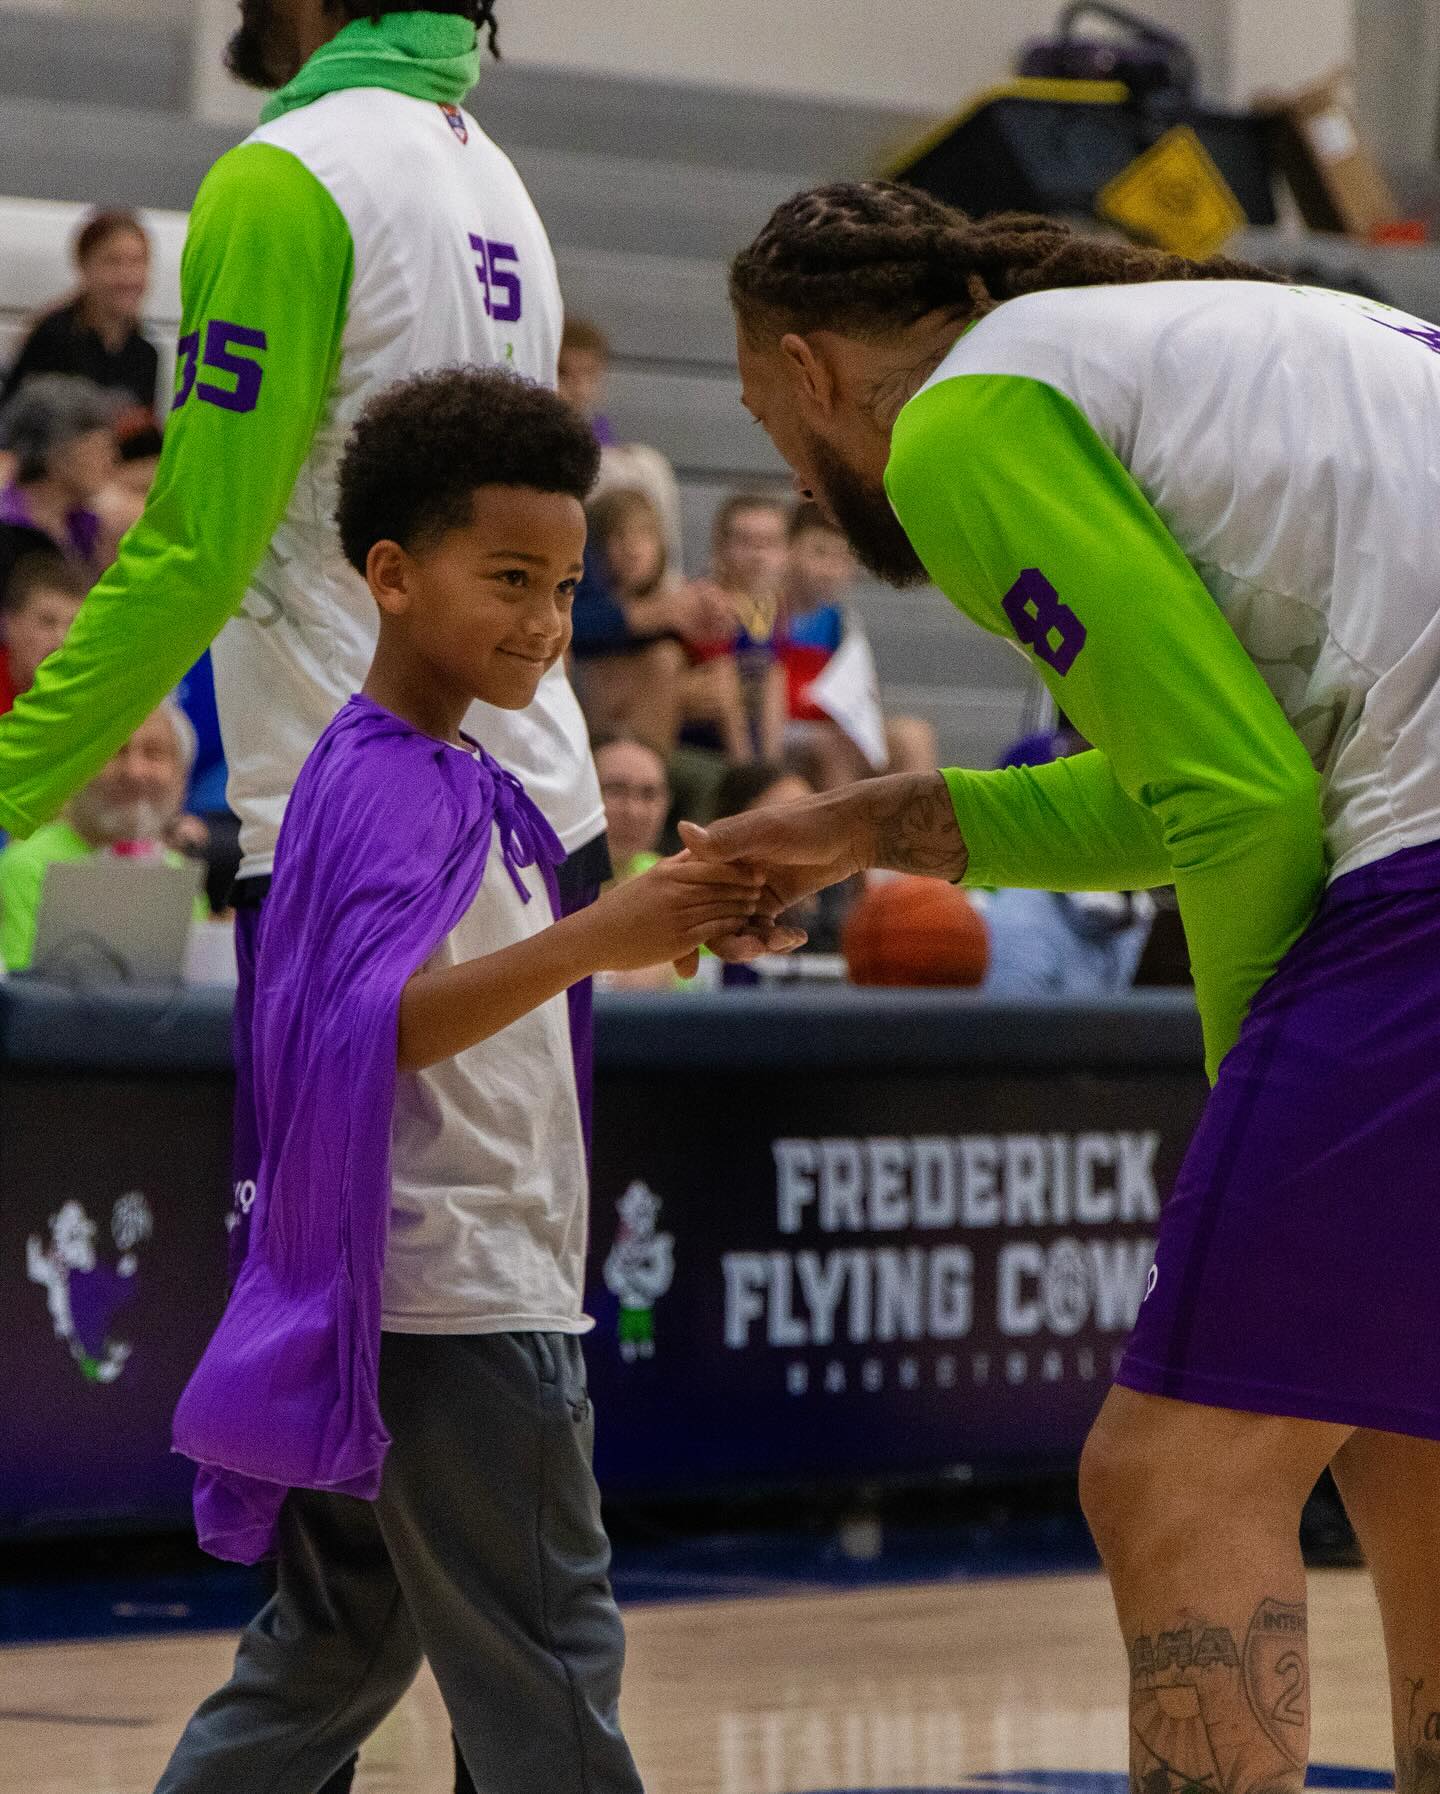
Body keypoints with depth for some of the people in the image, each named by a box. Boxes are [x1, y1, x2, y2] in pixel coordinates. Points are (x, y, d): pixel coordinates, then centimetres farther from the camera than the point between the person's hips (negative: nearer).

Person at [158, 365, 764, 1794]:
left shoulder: (451, 778, 16)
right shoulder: (387, 785, -15)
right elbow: (364, 1027, -31)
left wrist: (663, 924, 27)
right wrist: (587, 944, -41)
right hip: (455, 1301, -11)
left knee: (337, 1651, 15)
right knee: (545, 1670, -7)